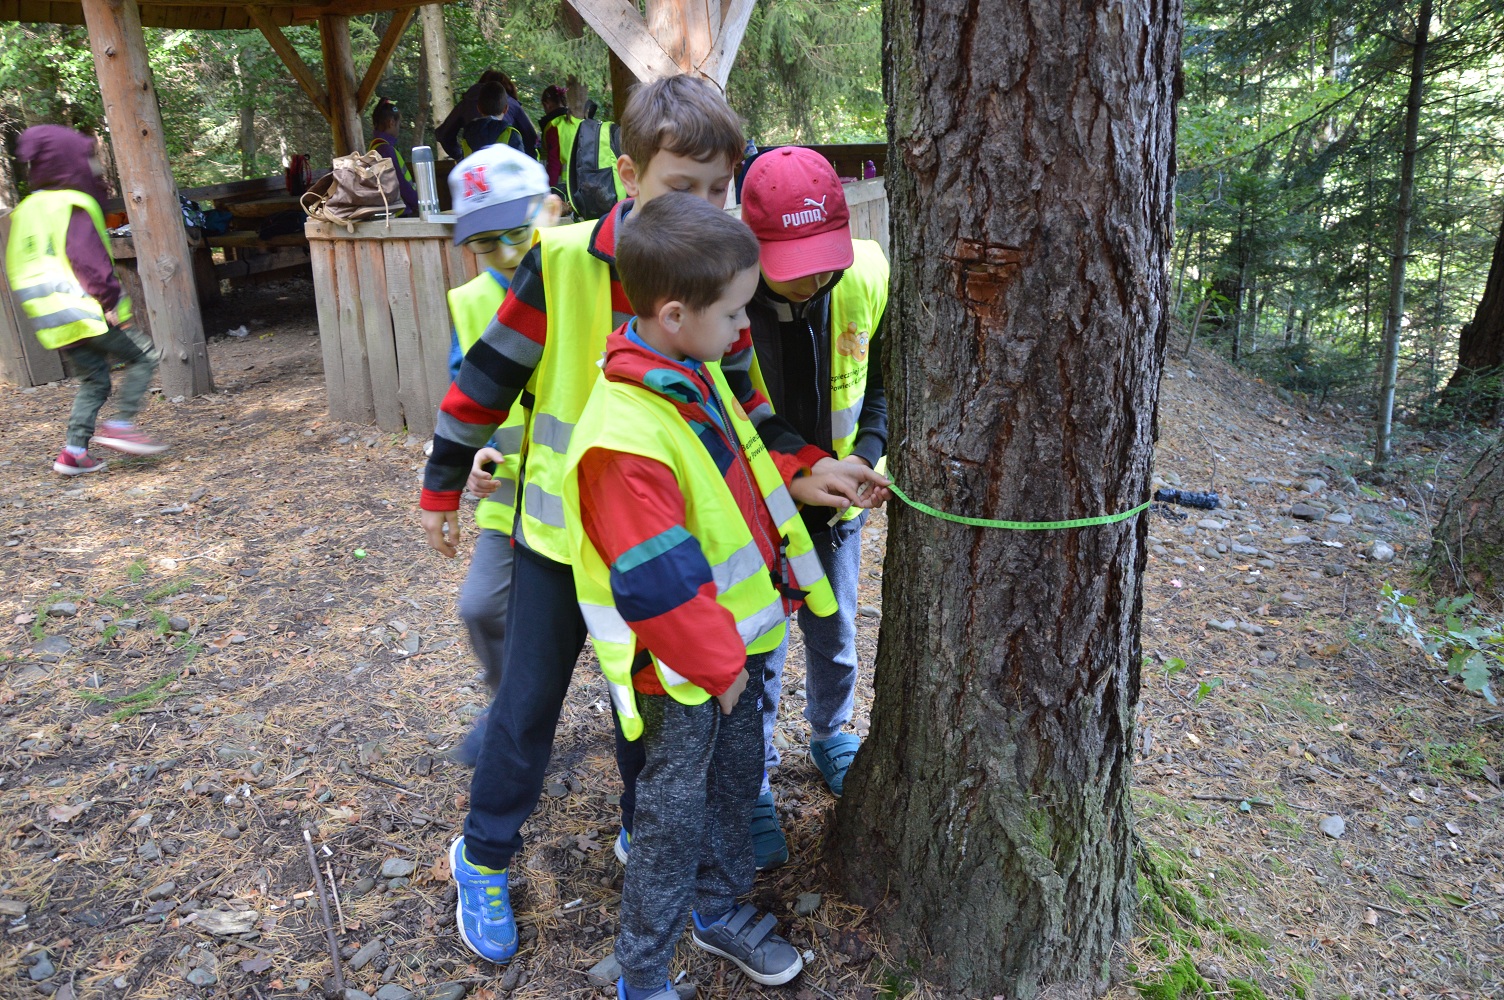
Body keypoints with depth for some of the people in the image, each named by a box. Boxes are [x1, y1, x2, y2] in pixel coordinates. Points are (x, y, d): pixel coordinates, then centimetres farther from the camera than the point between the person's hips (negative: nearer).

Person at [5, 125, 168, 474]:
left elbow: (16, 267, 21)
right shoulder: (75, 205, -9)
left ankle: (74, 452, 11)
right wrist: (111, 299, -18)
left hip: (50, 320, 8)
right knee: (144, 356, 4)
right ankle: (120, 425, -5)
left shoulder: (25, 210, 18)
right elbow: (86, 258, -20)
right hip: (88, 311, -8)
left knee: (94, 381, 15)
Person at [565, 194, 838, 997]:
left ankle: (720, 908, 48)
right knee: (675, 815, 7)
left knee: (736, 781, 24)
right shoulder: (624, 440, -32)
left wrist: (791, 484, 8)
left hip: (737, 636, 9)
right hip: (683, 664, -9)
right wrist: (717, 664, -17)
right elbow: (657, 582, -27)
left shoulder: (694, 372, -2)